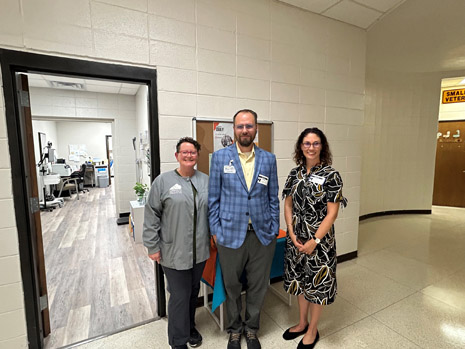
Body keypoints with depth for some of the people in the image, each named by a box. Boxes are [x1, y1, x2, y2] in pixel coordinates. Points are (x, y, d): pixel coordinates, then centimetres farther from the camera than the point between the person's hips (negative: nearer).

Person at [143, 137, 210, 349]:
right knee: (179, 296, 7)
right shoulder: (163, 181, -7)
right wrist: (153, 246, -6)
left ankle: (190, 327, 46)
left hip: (200, 251, 4)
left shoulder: (205, 180, 3)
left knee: (193, 291, 21)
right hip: (175, 252, -3)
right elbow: (151, 216, -6)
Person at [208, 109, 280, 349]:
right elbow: (213, 197, -1)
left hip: (262, 235, 2)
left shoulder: (268, 159, 2)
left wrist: (274, 230, 3)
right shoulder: (220, 157, -3)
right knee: (232, 285, 17)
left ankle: (251, 329, 43)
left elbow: (273, 198, 6)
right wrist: (215, 230, -3)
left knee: (258, 286, 17)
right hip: (230, 234, -1)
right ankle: (234, 329, 43)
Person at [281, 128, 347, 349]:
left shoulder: (331, 175, -12)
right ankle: (302, 323, 43)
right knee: (299, 279, 19)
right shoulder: (295, 173, 1)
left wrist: (315, 241, -16)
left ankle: (312, 330, 36)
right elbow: (288, 205, 4)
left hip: (319, 239, -4)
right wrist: (292, 234, -6)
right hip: (296, 238, 5)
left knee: (317, 283, 11)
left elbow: (332, 213, -13)